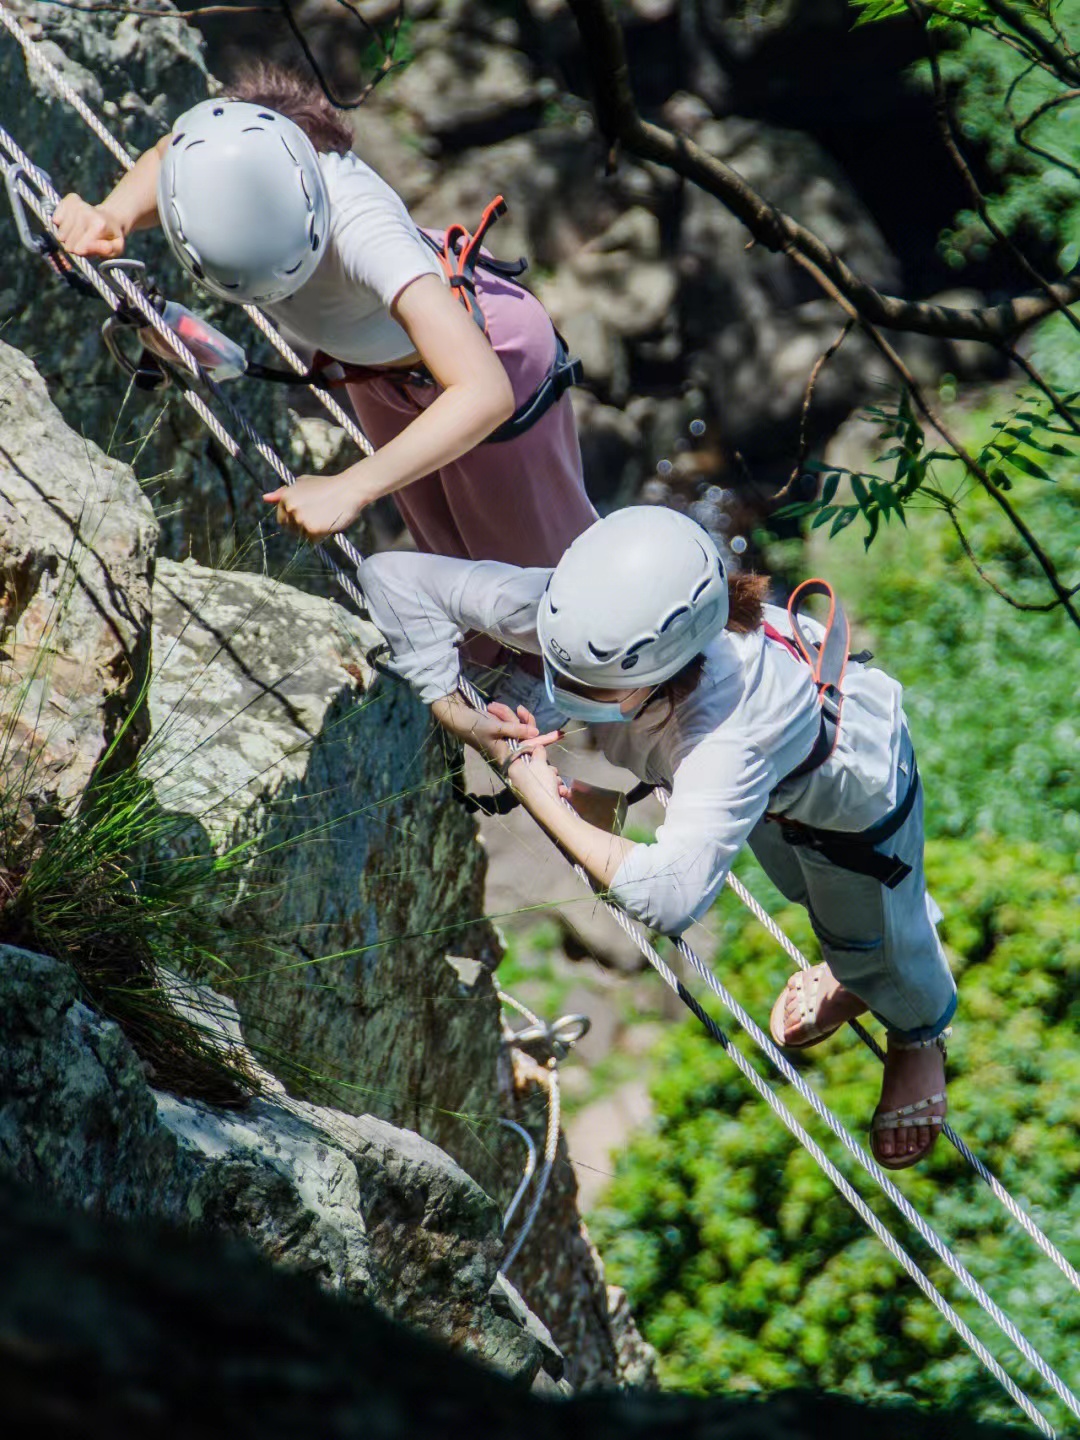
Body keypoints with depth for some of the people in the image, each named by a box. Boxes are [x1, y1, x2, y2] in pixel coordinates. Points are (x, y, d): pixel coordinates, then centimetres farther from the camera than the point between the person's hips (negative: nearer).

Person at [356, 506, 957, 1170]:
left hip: (854, 785, -5)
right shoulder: (574, 614, -41)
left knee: (877, 937, 25)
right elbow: (397, 575, -30)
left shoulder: (728, 725, -55)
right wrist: (456, 715, -38)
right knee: (805, 890, 34)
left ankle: (920, 1038, 60)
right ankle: (851, 979, 68)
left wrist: (538, 790, -50)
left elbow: (668, 897, -63)